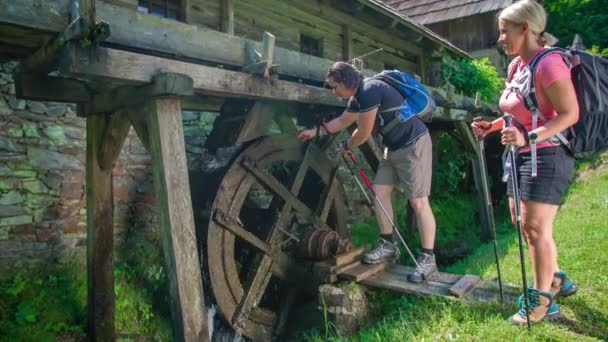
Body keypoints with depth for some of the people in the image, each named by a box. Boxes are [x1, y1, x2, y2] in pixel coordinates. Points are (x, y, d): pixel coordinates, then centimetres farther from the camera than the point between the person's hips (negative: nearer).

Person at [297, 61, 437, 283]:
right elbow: (342, 121, 26)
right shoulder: (358, 97, 10)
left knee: (418, 201, -9)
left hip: (413, 144, -10)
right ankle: (388, 245, 17)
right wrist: (315, 132, 26)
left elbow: (364, 133, -16)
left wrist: (346, 147, 2)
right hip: (395, 147, 10)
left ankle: (428, 258, -3)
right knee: (379, 191, 8)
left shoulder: (369, 90, -20)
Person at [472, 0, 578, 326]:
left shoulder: (548, 63, -17)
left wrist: (529, 138, -32)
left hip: (546, 155, -9)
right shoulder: (516, 65, 9)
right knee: (522, 224, 16)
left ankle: (542, 300, 14)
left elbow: (570, 114, -21)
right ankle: (556, 280, 36)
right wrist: (492, 126, 6)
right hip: (521, 154, 9)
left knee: (536, 228, -3)